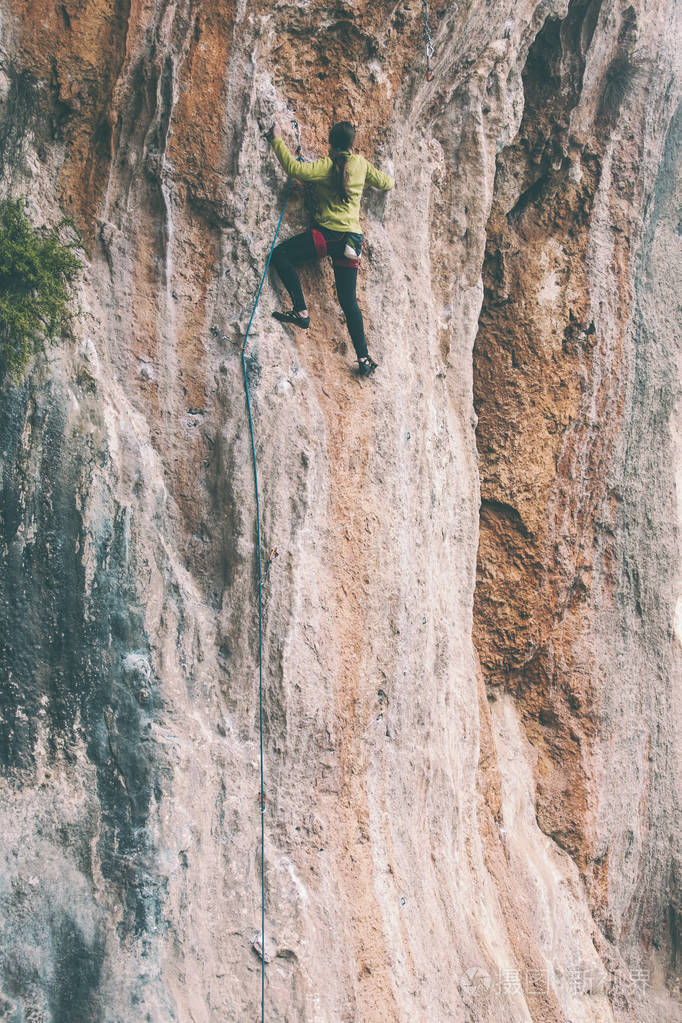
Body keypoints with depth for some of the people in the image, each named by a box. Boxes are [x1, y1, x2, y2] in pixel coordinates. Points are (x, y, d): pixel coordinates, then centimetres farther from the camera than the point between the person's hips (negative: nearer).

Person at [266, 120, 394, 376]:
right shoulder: (361, 164, 9)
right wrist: (390, 181, 47)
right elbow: (384, 182, 24)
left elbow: (296, 169, -18)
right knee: (348, 301, 9)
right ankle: (364, 358, 5)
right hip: (352, 239, 6)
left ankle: (301, 311, -11)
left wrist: (277, 140, -9)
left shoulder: (327, 165, -6)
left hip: (328, 234, -6)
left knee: (281, 254, 0)